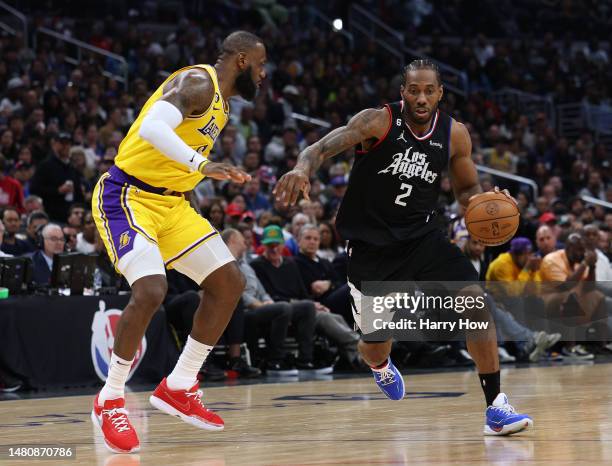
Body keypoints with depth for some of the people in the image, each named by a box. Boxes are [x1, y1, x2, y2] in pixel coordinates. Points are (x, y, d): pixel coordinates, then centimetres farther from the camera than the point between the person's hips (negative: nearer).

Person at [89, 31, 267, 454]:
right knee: (151, 290, -27)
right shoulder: (198, 83, -17)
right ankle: (109, 402, -10)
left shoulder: (222, 103, 14)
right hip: (128, 196, -10)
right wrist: (202, 164, -41)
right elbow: (153, 128, -34)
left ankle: (178, 388, 14)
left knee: (230, 282, 5)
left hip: (172, 203, 10)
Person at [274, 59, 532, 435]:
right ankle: (380, 365, 48)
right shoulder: (379, 121, -17)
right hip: (371, 244, -2)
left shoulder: (455, 135, -5)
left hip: (423, 236, 3)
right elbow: (322, 148, -28)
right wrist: (303, 169, -52)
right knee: (376, 342, 6)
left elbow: (467, 189, 9)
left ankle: (496, 408, -12)